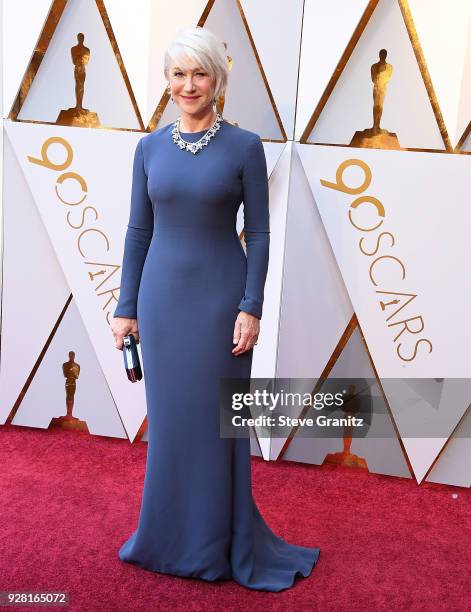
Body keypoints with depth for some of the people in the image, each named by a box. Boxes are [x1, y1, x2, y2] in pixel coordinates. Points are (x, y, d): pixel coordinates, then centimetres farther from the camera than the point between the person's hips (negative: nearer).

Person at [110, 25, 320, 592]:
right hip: (162, 294, 3)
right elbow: (138, 230, 7)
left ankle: (219, 544, 27)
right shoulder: (150, 147, 6)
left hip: (219, 295, -3)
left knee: (216, 416, 6)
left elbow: (258, 233, -4)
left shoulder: (244, 146, -3)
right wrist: (126, 306, 5)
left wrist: (251, 307, -11)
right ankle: (170, 534, 34)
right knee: (169, 415, 13)